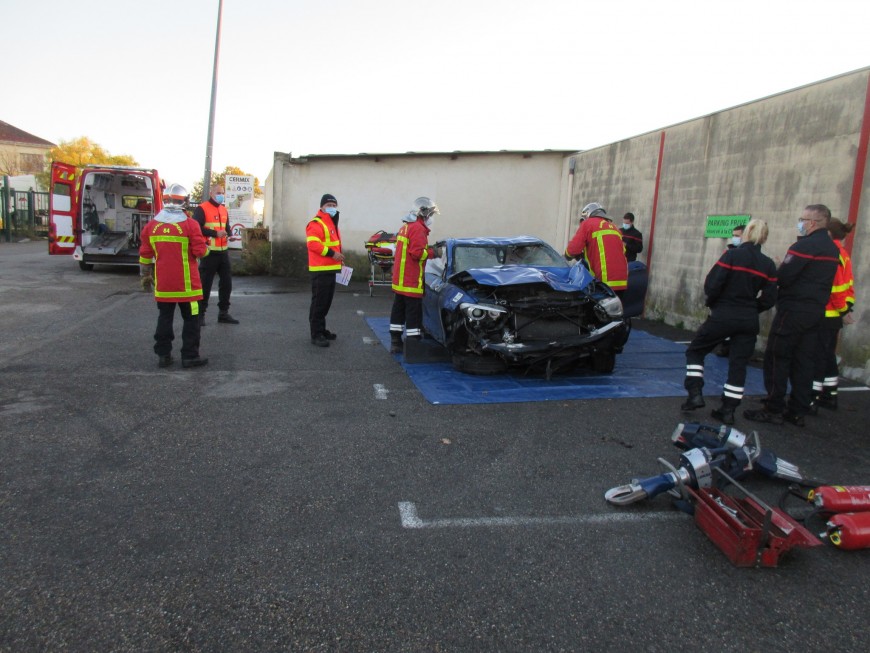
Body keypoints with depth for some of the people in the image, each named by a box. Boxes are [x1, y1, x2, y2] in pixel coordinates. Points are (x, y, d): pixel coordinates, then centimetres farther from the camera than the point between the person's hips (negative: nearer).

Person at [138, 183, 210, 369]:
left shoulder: (151, 225, 3)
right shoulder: (190, 225, -11)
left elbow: (145, 254, 8)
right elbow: (200, 251, -12)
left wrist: (145, 275, 20)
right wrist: (206, 247, 10)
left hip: (162, 283, 4)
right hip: (186, 283, -4)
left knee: (165, 318, 14)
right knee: (191, 319, 5)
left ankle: (163, 355, 18)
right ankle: (189, 356, 6)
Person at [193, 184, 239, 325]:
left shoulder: (224, 210, 16)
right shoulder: (202, 209, -7)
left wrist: (228, 234, 3)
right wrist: (215, 233, -21)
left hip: (223, 252, 7)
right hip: (209, 252, -7)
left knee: (226, 283, 8)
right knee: (205, 284, -2)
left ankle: (223, 313, 18)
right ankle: (200, 314, 7)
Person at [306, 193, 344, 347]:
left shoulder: (332, 223, 20)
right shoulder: (316, 223, -12)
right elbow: (312, 243, -24)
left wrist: (339, 259, 22)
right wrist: (331, 253, -26)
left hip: (331, 269, 10)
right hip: (320, 270, -10)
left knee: (326, 302, 15)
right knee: (319, 302, -7)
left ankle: (322, 329, 25)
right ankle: (316, 334, -3)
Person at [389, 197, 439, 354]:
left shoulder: (405, 227, 18)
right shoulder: (418, 229, -14)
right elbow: (417, 253, -21)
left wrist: (428, 248, 12)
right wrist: (433, 252, -9)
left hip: (400, 280, 10)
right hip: (411, 281, -10)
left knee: (398, 310, 13)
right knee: (414, 313, -6)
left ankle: (395, 343, 19)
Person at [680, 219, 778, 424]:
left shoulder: (732, 255, -10)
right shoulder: (768, 265, 3)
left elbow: (711, 285, -15)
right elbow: (769, 299, 2)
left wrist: (713, 303, 5)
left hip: (722, 315, -4)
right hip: (748, 321, 4)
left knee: (695, 350, 13)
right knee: (738, 364, 10)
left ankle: (695, 394, 4)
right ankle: (728, 409, 12)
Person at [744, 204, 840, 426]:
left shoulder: (805, 245, -14)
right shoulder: (832, 249, 14)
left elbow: (782, 277, -20)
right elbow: (816, 278, 16)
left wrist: (777, 272, 1)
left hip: (794, 309, -8)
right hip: (816, 310, 8)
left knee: (777, 358, -2)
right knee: (803, 362, 10)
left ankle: (773, 409, 0)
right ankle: (798, 411, 15)